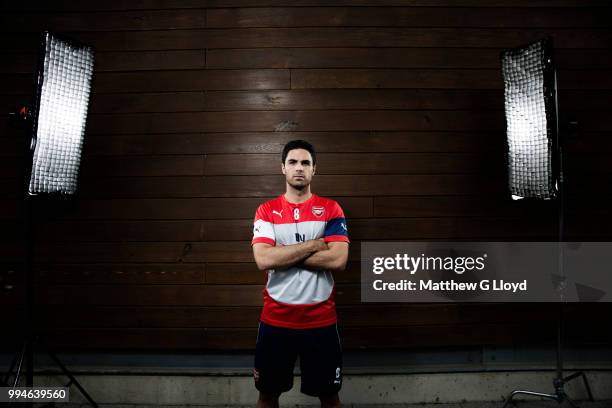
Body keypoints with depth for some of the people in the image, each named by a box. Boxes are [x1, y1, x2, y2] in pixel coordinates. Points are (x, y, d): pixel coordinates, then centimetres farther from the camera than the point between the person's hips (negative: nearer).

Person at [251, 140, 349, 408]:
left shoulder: (331, 209, -2)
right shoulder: (266, 211, 0)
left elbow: (338, 260, -15)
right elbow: (263, 259, -16)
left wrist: (283, 255, -14)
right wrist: (315, 245, -15)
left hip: (321, 319, 0)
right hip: (275, 319, 1)